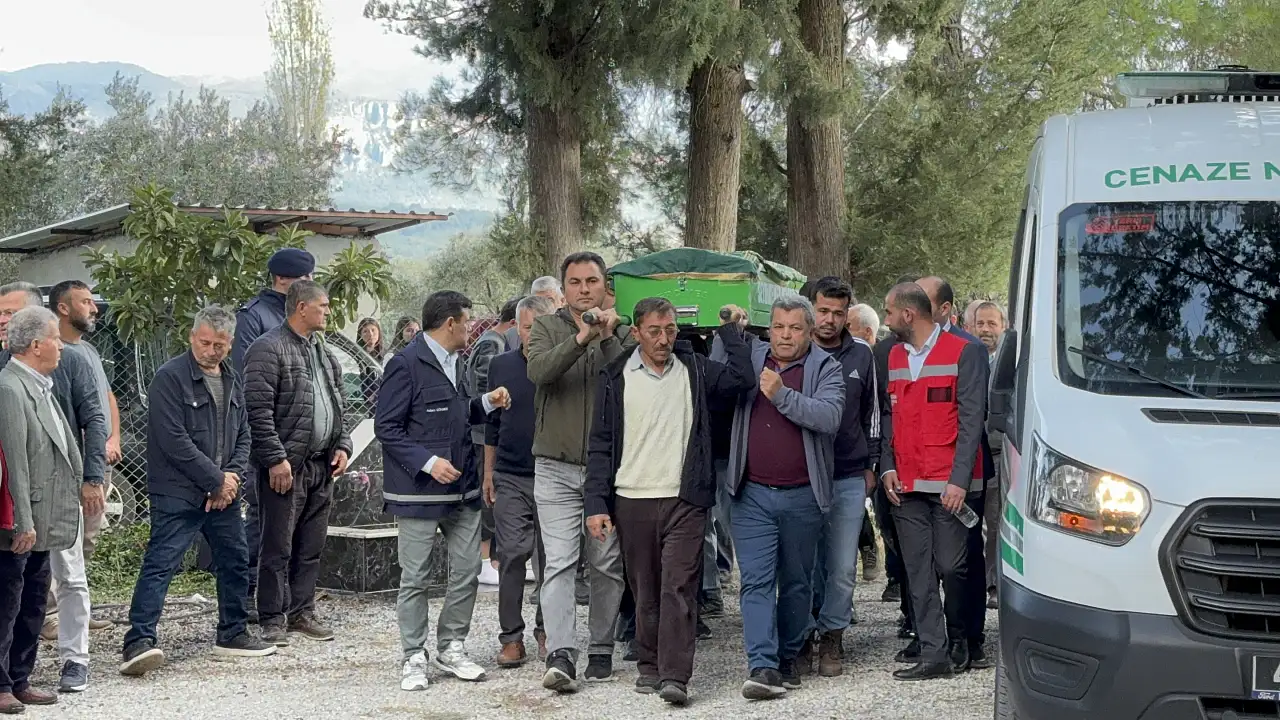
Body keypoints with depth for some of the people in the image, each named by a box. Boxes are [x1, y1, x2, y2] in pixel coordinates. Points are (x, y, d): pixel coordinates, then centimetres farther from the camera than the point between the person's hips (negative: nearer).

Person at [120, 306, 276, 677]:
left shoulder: (232, 380, 14)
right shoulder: (170, 378, -11)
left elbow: (243, 434, 18)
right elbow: (174, 441, -17)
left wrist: (232, 476, -1)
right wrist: (216, 481, -13)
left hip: (223, 491, 8)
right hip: (178, 493, -8)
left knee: (235, 561, 15)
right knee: (160, 564, -14)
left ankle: (232, 634, 29)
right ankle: (139, 641, -18)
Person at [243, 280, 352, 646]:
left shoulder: (323, 353, 18)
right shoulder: (269, 349, -10)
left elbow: (337, 405, 24)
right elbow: (259, 410, -15)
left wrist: (342, 445, 10)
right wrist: (275, 457, -19)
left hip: (322, 465, 8)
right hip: (286, 465, -8)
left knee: (311, 546, 12)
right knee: (278, 546, -3)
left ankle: (301, 612, 21)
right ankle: (274, 619, 3)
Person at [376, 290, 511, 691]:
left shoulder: (455, 362, 15)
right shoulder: (407, 365, -12)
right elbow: (386, 428, -13)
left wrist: (486, 403, 6)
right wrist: (428, 462, -21)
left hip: (462, 489, 8)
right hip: (419, 492, -8)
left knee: (467, 572, 8)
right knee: (415, 579, 1)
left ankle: (450, 649, 22)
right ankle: (414, 658, 10)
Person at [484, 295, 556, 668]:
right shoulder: (501, 367, 7)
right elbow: (491, 423, 13)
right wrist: (488, 472, 11)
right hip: (510, 477, 1)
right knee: (511, 555, -1)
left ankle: (546, 629, 19)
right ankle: (512, 636, 5)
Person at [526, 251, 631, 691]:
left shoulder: (623, 333, 7)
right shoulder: (547, 329, 5)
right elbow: (538, 370, -16)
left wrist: (608, 339, -16)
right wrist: (580, 339, -26)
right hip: (556, 468, -1)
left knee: (607, 564, 7)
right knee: (559, 563, -9)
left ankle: (601, 650, 18)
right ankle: (560, 655, -13)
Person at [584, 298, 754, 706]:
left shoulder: (694, 370, 6)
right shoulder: (616, 379, 5)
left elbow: (743, 379, -9)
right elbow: (601, 446, 6)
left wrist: (731, 331, -2)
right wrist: (596, 504, -1)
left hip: (684, 500, -1)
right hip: (632, 501, 1)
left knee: (679, 588, -10)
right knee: (645, 592, 9)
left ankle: (675, 676, -13)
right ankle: (650, 666, 21)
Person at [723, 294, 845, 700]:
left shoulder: (825, 369, -1)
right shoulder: (748, 359, 8)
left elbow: (829, 417, -17)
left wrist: (782, 395, -24)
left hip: (802, 496, -1)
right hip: (753, 495, 1)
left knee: (797, 582, 11)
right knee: (756, 580, -7)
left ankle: (787, 658, 25)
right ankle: (762, 666, -12)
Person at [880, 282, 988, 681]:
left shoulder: (964, 353, -3)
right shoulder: (894, 357, 14)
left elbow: (971, 419, -7)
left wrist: (959, 479, -14)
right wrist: (888, 467, 4)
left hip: (950, 485, -5)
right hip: (906, 485, 5)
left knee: (951, 566, -1)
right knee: (918, 572, 3)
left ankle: (958, 642, 16)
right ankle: (932, 651, 6)